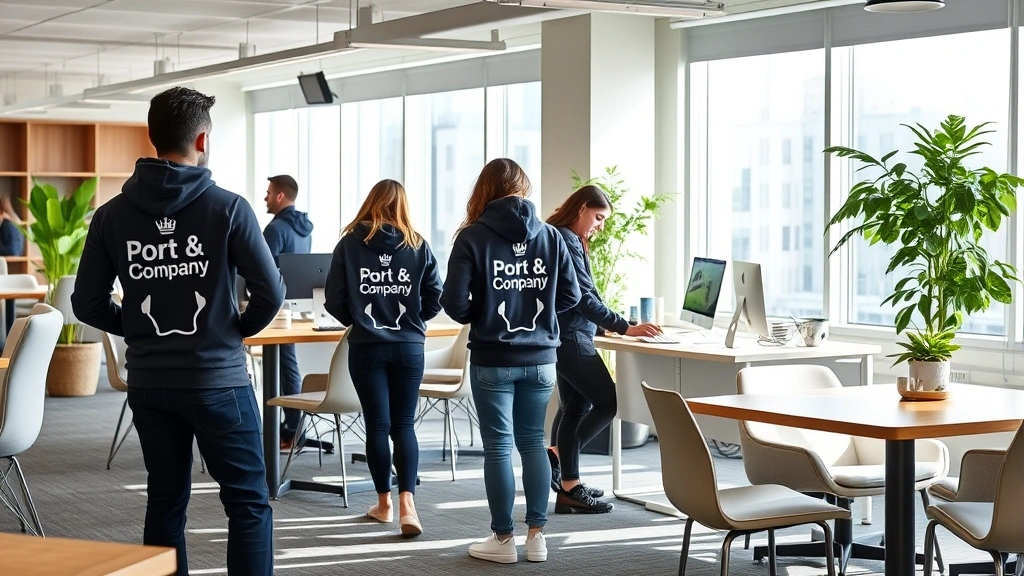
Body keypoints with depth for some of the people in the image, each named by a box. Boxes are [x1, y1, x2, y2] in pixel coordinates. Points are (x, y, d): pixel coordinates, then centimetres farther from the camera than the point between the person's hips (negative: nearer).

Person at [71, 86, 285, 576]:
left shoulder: (112, 215, 0)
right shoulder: (227, 208, -10)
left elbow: (87, 304, 2)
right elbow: (271, 294, -11)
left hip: (148, 384, 4)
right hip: (218, 380, -4)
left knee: (165, 500, 15)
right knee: (249, 503, 3)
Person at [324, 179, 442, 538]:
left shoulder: (350, 243, -4)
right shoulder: (418, 246, -1)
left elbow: (335, 301, -5)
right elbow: (435, 299, 0)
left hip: (366, 347, -1)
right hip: (409, 347, 1)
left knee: (378, 425, 8)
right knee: (404, 425, 6)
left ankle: (384, 503, 18)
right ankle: (406, 502, -9)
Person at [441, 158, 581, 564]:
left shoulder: (473, 237, -9)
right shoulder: (550, 235, 0)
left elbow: (454, 303, -12)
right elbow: (571, 295, 3)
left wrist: (480, 316, 8)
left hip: (493, 361, -3)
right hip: (540, 359, 3)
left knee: (498, 446, 5)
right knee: (533, 442, 14)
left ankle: (503, 540, 11)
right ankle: (537, 535, 16)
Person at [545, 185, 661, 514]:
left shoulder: (568, 239, 16)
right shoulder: (566, 241, -16)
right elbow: (583, 296, -21)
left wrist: (604, 324, 21)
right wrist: (624, 328, -22)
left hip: (567, 336, 11)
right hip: (570, 337, -11)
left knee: (576, 407, 12)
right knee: (607, 402, -10)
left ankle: (569, 487, 14)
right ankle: (557, 458, -5)